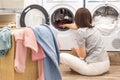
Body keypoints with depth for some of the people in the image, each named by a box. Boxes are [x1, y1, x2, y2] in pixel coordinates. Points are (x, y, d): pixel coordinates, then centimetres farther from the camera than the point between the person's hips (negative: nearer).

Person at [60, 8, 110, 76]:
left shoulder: (81, 32, -12)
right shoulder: (93, 28, 13)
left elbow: (82, 55, -11)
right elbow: (77, 26, 35)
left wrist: (76, 49, 11)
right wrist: (66, 25, 53)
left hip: (94, 67, -8)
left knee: (62, 56, -7)